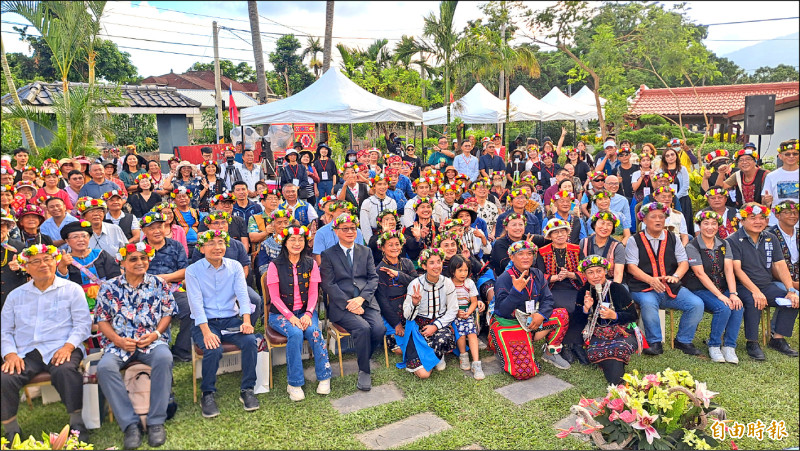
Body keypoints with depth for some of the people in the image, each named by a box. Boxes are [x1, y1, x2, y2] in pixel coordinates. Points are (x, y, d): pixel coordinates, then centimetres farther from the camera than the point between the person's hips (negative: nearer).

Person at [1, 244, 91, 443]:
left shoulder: (71, 289, 10)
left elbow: (83, 323, 2)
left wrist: (68, 346, -15)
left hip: (60, 349, -3)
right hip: (25, 352, 3)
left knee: (65, 370, -35)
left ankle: (77, 424, -20)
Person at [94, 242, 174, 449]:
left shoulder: (158, 284, 6)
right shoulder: (109, 288, 6)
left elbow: (167, 313, 8)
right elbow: (102, 320, 7)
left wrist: (156, 333, -10)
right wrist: (118, 340, -10)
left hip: (152, 341, -1)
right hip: (119, 343, 1)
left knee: (164, 358, -34)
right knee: (104, 367, -31)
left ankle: (156, 421, -23)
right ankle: (130, 424, -21)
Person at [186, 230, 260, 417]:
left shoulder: (235, 266, 6)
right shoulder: (193, 270, -2)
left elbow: (243, 295, -4)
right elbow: (196, 303, -13)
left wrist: (246, 321, -22)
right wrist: (206, 332, -26)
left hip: (231, 320, 3)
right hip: (205, 322, -2)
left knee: (250, 341, -25)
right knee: (213, 349, -31)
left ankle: (246, 390, -9)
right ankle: (207, 395, -8)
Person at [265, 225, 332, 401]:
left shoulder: (311, 264, 5)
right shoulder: (275, 265, -3)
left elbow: (313, 293, 2)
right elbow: (275, 297, -6)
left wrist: (308, 314, -15)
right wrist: (291, 317, -19)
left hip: (305, 311, 2)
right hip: (281, 313, -2)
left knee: (313, 331, -29)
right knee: (295, 334, -31)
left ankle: (324, 377, -14)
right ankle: (294, 383, -19)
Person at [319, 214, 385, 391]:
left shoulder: (365, 251, 17)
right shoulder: (329, 255, 7)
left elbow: (373, 278, 9)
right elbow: (328, 284, -2)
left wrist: (361, 298, -9)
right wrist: (348, 304, -14)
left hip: (366, 302, 3)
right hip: (341, 305, -3)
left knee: (379, 329, -23)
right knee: (363, 328, -28)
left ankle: (363, 361, 4)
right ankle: (364, 371, -9)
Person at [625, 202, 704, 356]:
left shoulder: (672, 239, 16)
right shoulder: (635, 240, 4)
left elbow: (684, 262, 8)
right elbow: (631, 267, -5)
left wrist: (676, 276, -14)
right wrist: (651, 280, -21)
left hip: (672, 288, 4)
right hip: (643, 288, -4)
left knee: (697, 304, -18)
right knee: (648, 303, -36)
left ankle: (683, 341, 2)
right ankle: (655, 343, -16)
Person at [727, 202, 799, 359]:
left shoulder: (771, 239, 10)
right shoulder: (733, 241, -7)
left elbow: (780, 265, 4)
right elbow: (737, 269, -16)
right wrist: (755, 291, -27)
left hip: (767, 285, 6)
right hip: (743, 286, -6)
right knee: (754, 302, -33)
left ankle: (777, 339, 0)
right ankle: (752, 343, -17)